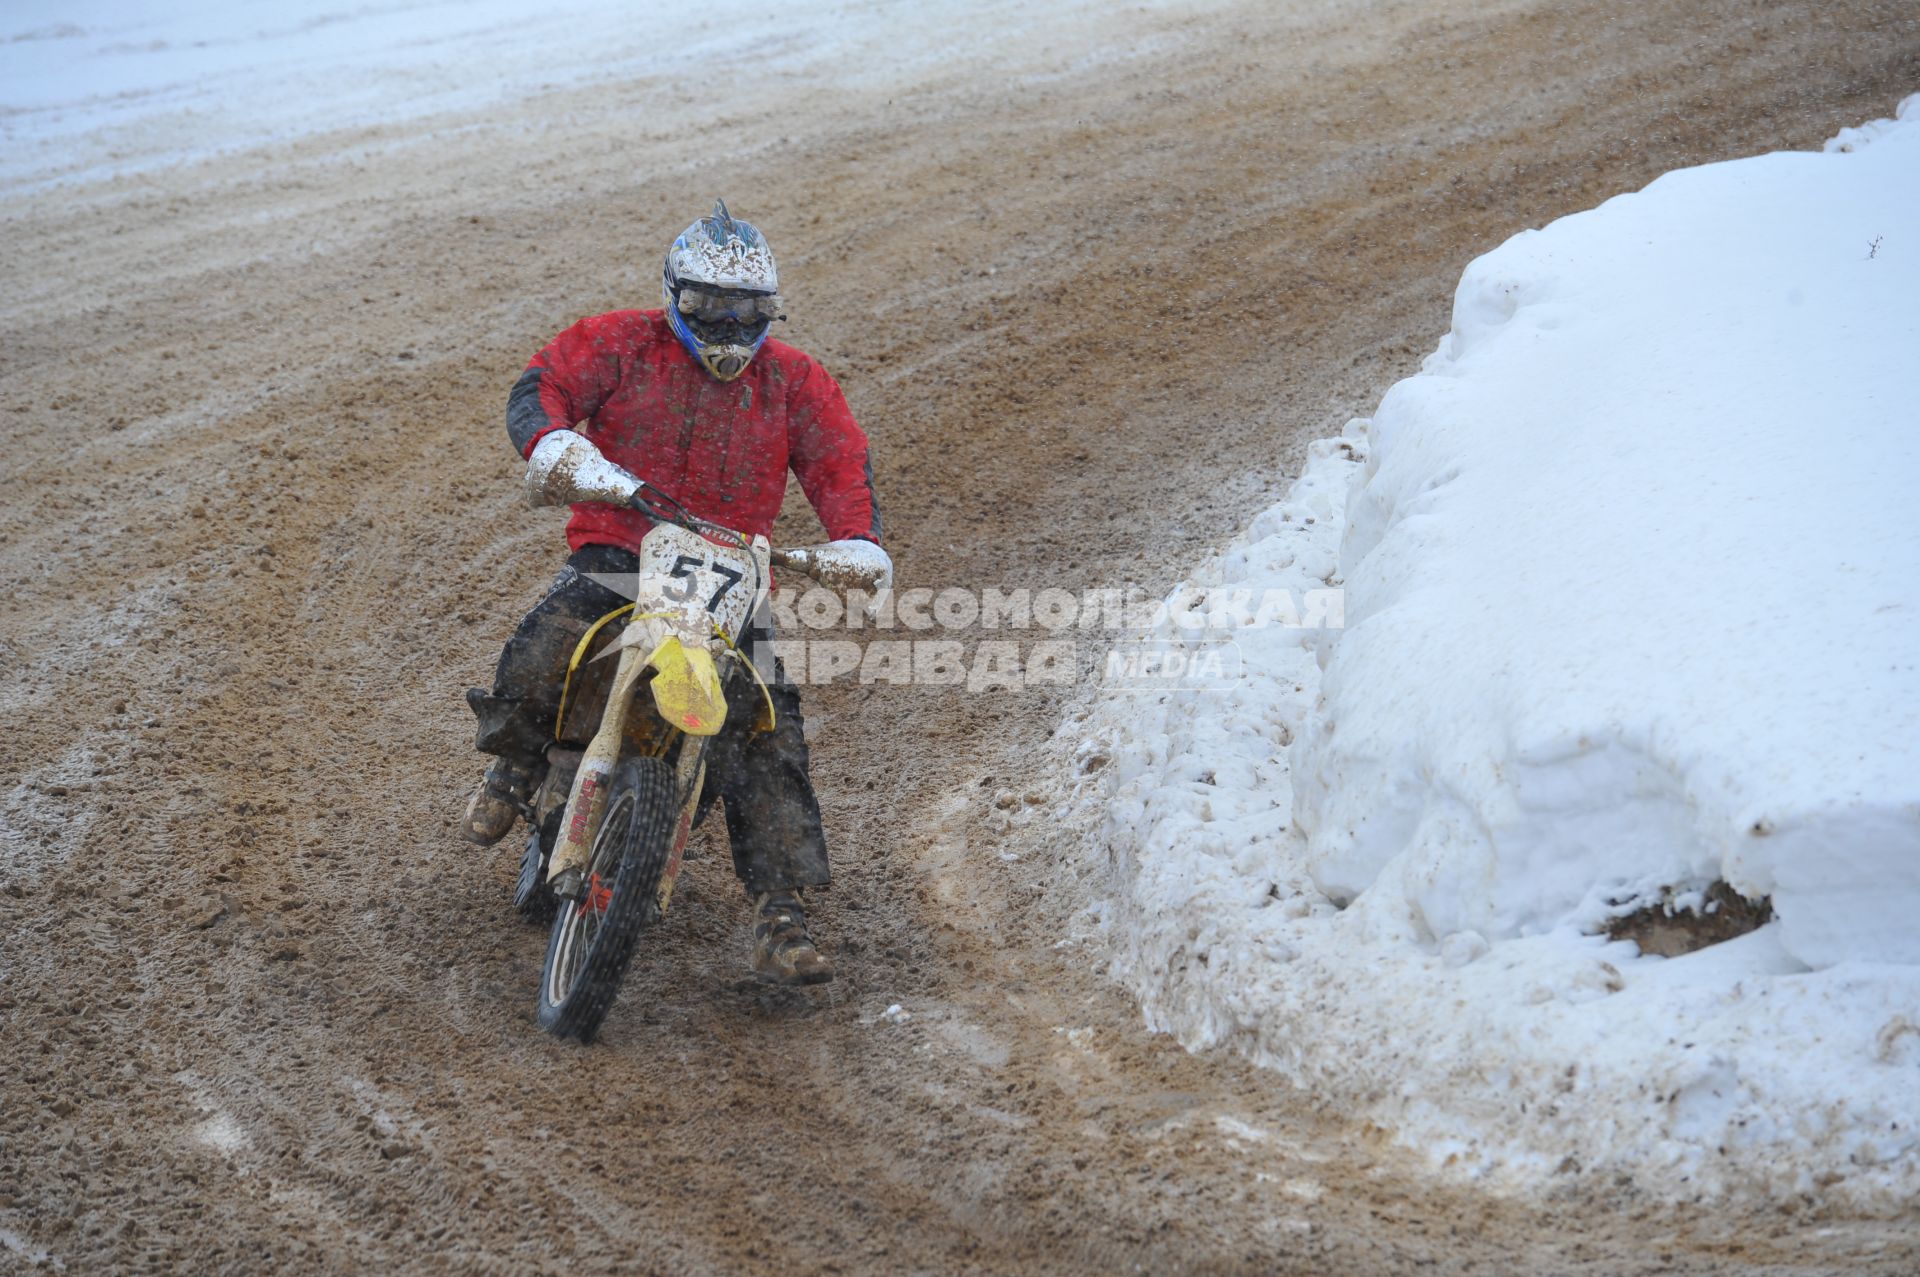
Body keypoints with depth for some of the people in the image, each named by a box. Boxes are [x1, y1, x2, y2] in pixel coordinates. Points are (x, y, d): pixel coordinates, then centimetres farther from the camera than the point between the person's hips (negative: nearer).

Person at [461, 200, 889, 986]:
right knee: (545, 650, -32)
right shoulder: (623, 345, 5)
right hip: (616, 555, -1)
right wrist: (553, 444, -29)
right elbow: (543, 386, -5)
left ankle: (781, 919, -14)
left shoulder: (794, 383, 11)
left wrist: (858, 538, -18)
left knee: (768, 737, -15)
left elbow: (841, 461, 3)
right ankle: (515, 761, 1)